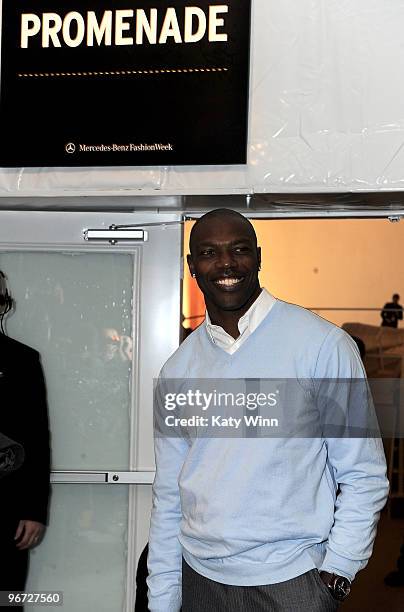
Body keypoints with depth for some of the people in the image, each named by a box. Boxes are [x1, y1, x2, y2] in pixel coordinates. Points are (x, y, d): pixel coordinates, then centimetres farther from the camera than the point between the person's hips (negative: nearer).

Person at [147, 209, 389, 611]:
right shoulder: (178, 368, 5)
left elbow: (364, 476, -6)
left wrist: (335, 574, -13)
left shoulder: (324, 345, -9)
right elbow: (169, 496, 8)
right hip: (199, 578, 4)